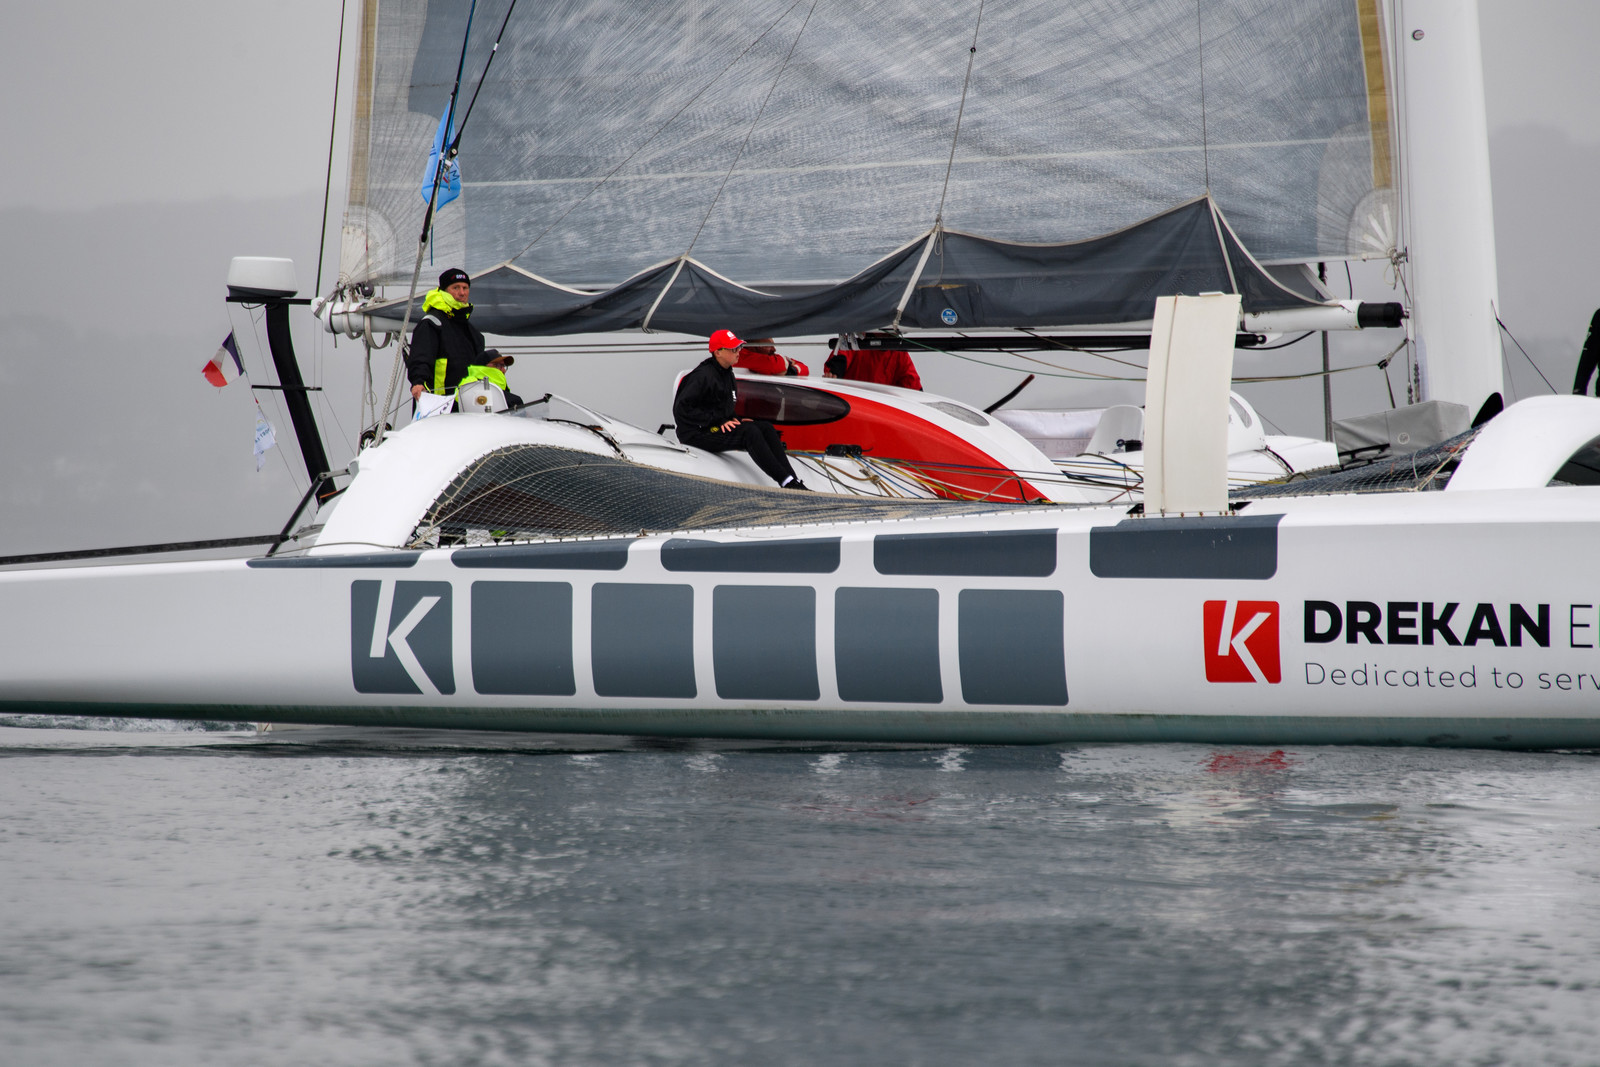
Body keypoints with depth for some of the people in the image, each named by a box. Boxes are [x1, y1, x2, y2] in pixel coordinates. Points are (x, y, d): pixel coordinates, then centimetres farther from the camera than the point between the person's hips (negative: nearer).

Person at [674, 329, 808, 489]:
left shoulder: (727, 374, 14)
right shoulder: (703, 376, -17)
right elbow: (681, 408, -22)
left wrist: (733, 420, 3)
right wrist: (719, 422, -21)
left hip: (719, 427, 9)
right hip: (697, 434, -9)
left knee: (765, 427, -6)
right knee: (749, 432, -27)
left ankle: (792, 480, -14)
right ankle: (785, 481, -30)